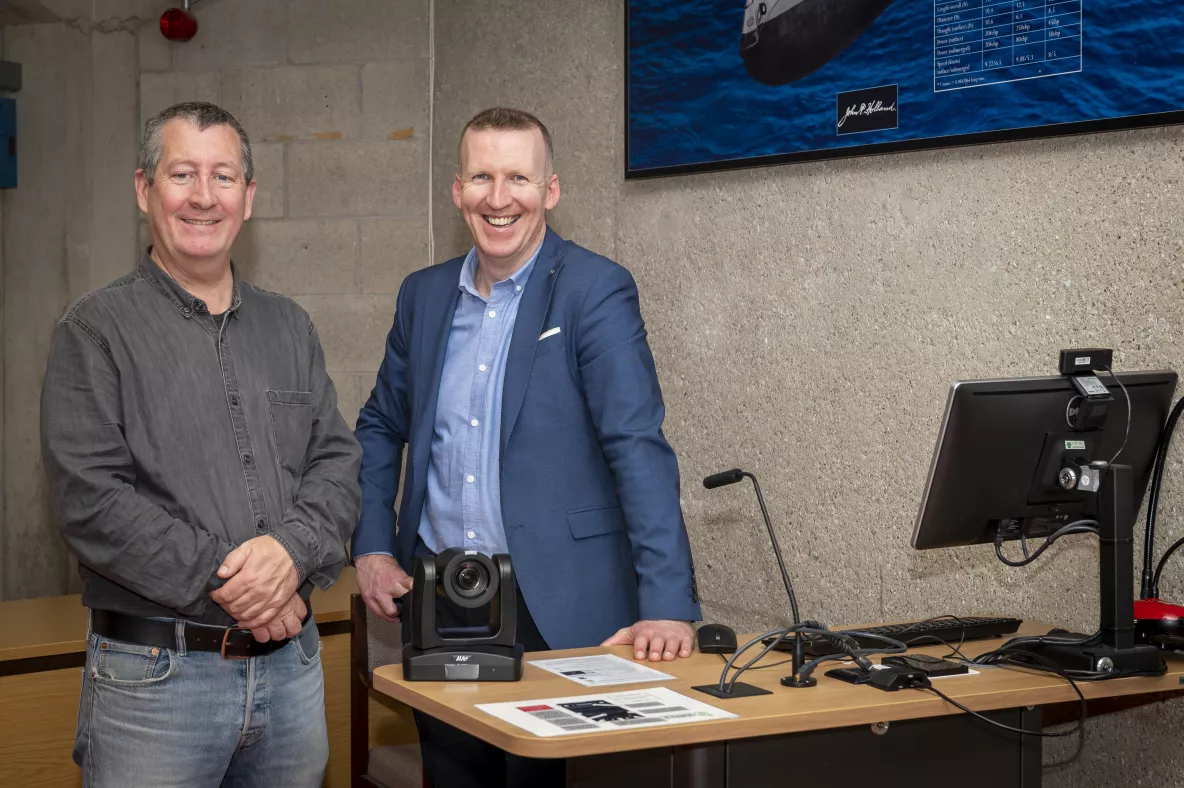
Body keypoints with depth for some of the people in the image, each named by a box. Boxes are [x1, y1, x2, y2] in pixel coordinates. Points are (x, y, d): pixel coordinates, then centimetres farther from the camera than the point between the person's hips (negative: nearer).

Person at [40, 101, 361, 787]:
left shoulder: (288, 326, 13)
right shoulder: (96, 331, -3)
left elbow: (338, 459, 7)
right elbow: (91, 499, -13)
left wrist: (292, 550, -13)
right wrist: (223, 583, -16)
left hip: (292, 664, 5)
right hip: (154, 674, -4)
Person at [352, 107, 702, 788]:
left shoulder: (595, 291, -8)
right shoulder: (424, 295, 8)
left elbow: (639, 448, -16)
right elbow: (382, 428, 19)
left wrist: (668, 604, -24)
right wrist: (371, 547, 7)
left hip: (552, 604, -5)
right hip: (436, 600, 5)